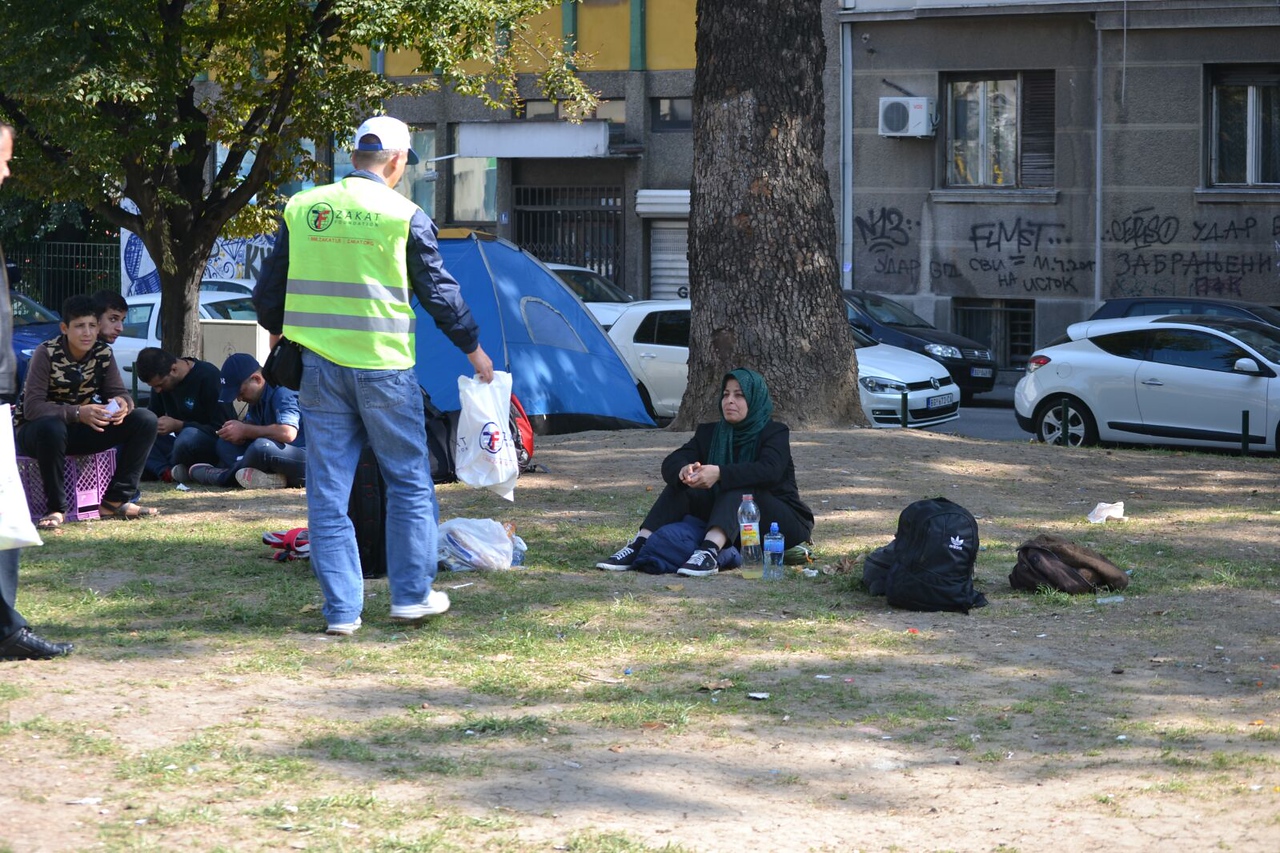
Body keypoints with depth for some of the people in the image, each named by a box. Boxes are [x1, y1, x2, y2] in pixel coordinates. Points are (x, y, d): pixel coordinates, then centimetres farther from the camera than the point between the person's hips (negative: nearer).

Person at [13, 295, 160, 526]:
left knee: (146, 421, -12)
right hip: (34, 431, -5)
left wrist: (122, 404, -28)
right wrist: (78, 413, -40)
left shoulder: (103, 354, -3)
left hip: (81, 429, 6)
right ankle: (55, 509, -28)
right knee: (52, 428, -43)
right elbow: (31, 407, -26)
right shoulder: (47, 354, -18)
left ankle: (115, 501, -13)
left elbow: (119, 393, -1)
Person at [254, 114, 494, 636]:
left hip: (320, 368, 3)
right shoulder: (404, 216, -5)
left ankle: (341, 609, 5)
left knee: (328, 492, 6)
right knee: (409, 483, 11)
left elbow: (270, 284, 13)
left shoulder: (301, 209, 5)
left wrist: (275, 329, 35)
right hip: (384, 369, -3)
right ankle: (411, 594, 14)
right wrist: (473, 348, 17)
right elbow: (439, 291, 2)